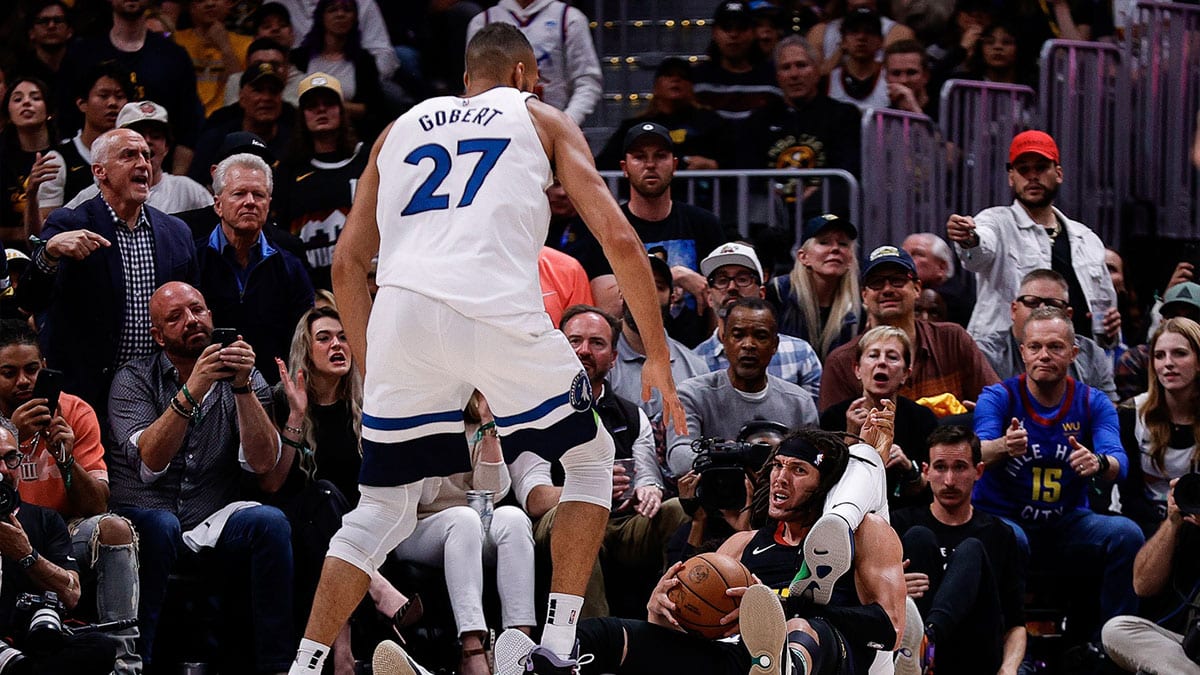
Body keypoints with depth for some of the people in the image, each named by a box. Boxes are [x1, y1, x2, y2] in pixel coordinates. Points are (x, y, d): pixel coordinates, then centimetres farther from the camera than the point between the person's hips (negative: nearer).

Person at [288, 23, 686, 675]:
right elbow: (618, 239, 11)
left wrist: (371, 371, 31)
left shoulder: (403, 126, 30)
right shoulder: (542, 119, 21)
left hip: (402, 312, 3)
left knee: (381, 508, 17)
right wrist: (658, 357, 17)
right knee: (590, 458, 20)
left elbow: (348, 261, 24)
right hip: (498, 311, -3)